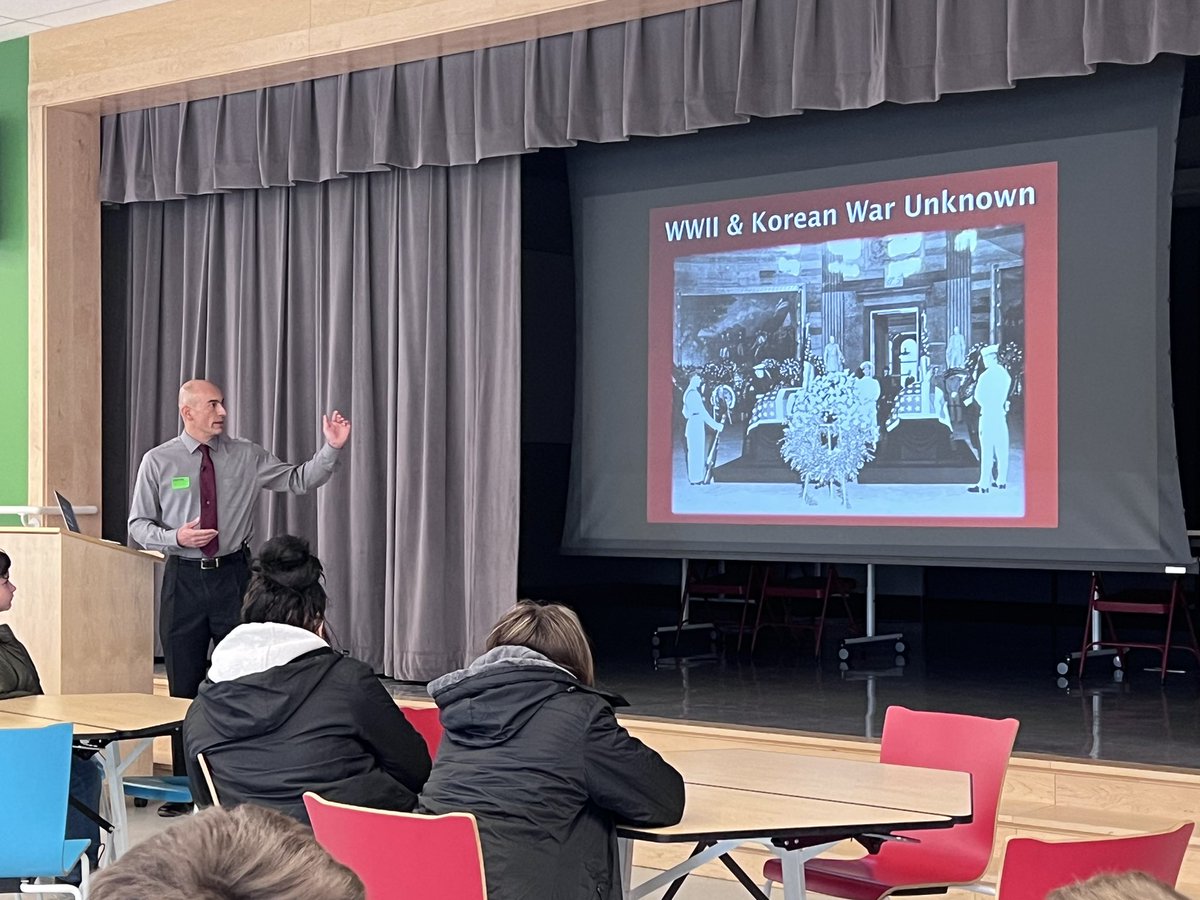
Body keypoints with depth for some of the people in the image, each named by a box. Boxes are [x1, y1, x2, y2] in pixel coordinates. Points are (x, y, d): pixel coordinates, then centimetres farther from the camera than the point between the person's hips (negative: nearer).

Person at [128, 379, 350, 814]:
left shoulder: (247, 456, 4)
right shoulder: (158, 462, 0)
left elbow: (300, 480, 2)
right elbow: (139, 524, 3)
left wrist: (331, 448, -13)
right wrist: (176, 537, -15)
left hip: (233, 575, 1)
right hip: (184, 578, 0)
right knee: (184, 686, 5)